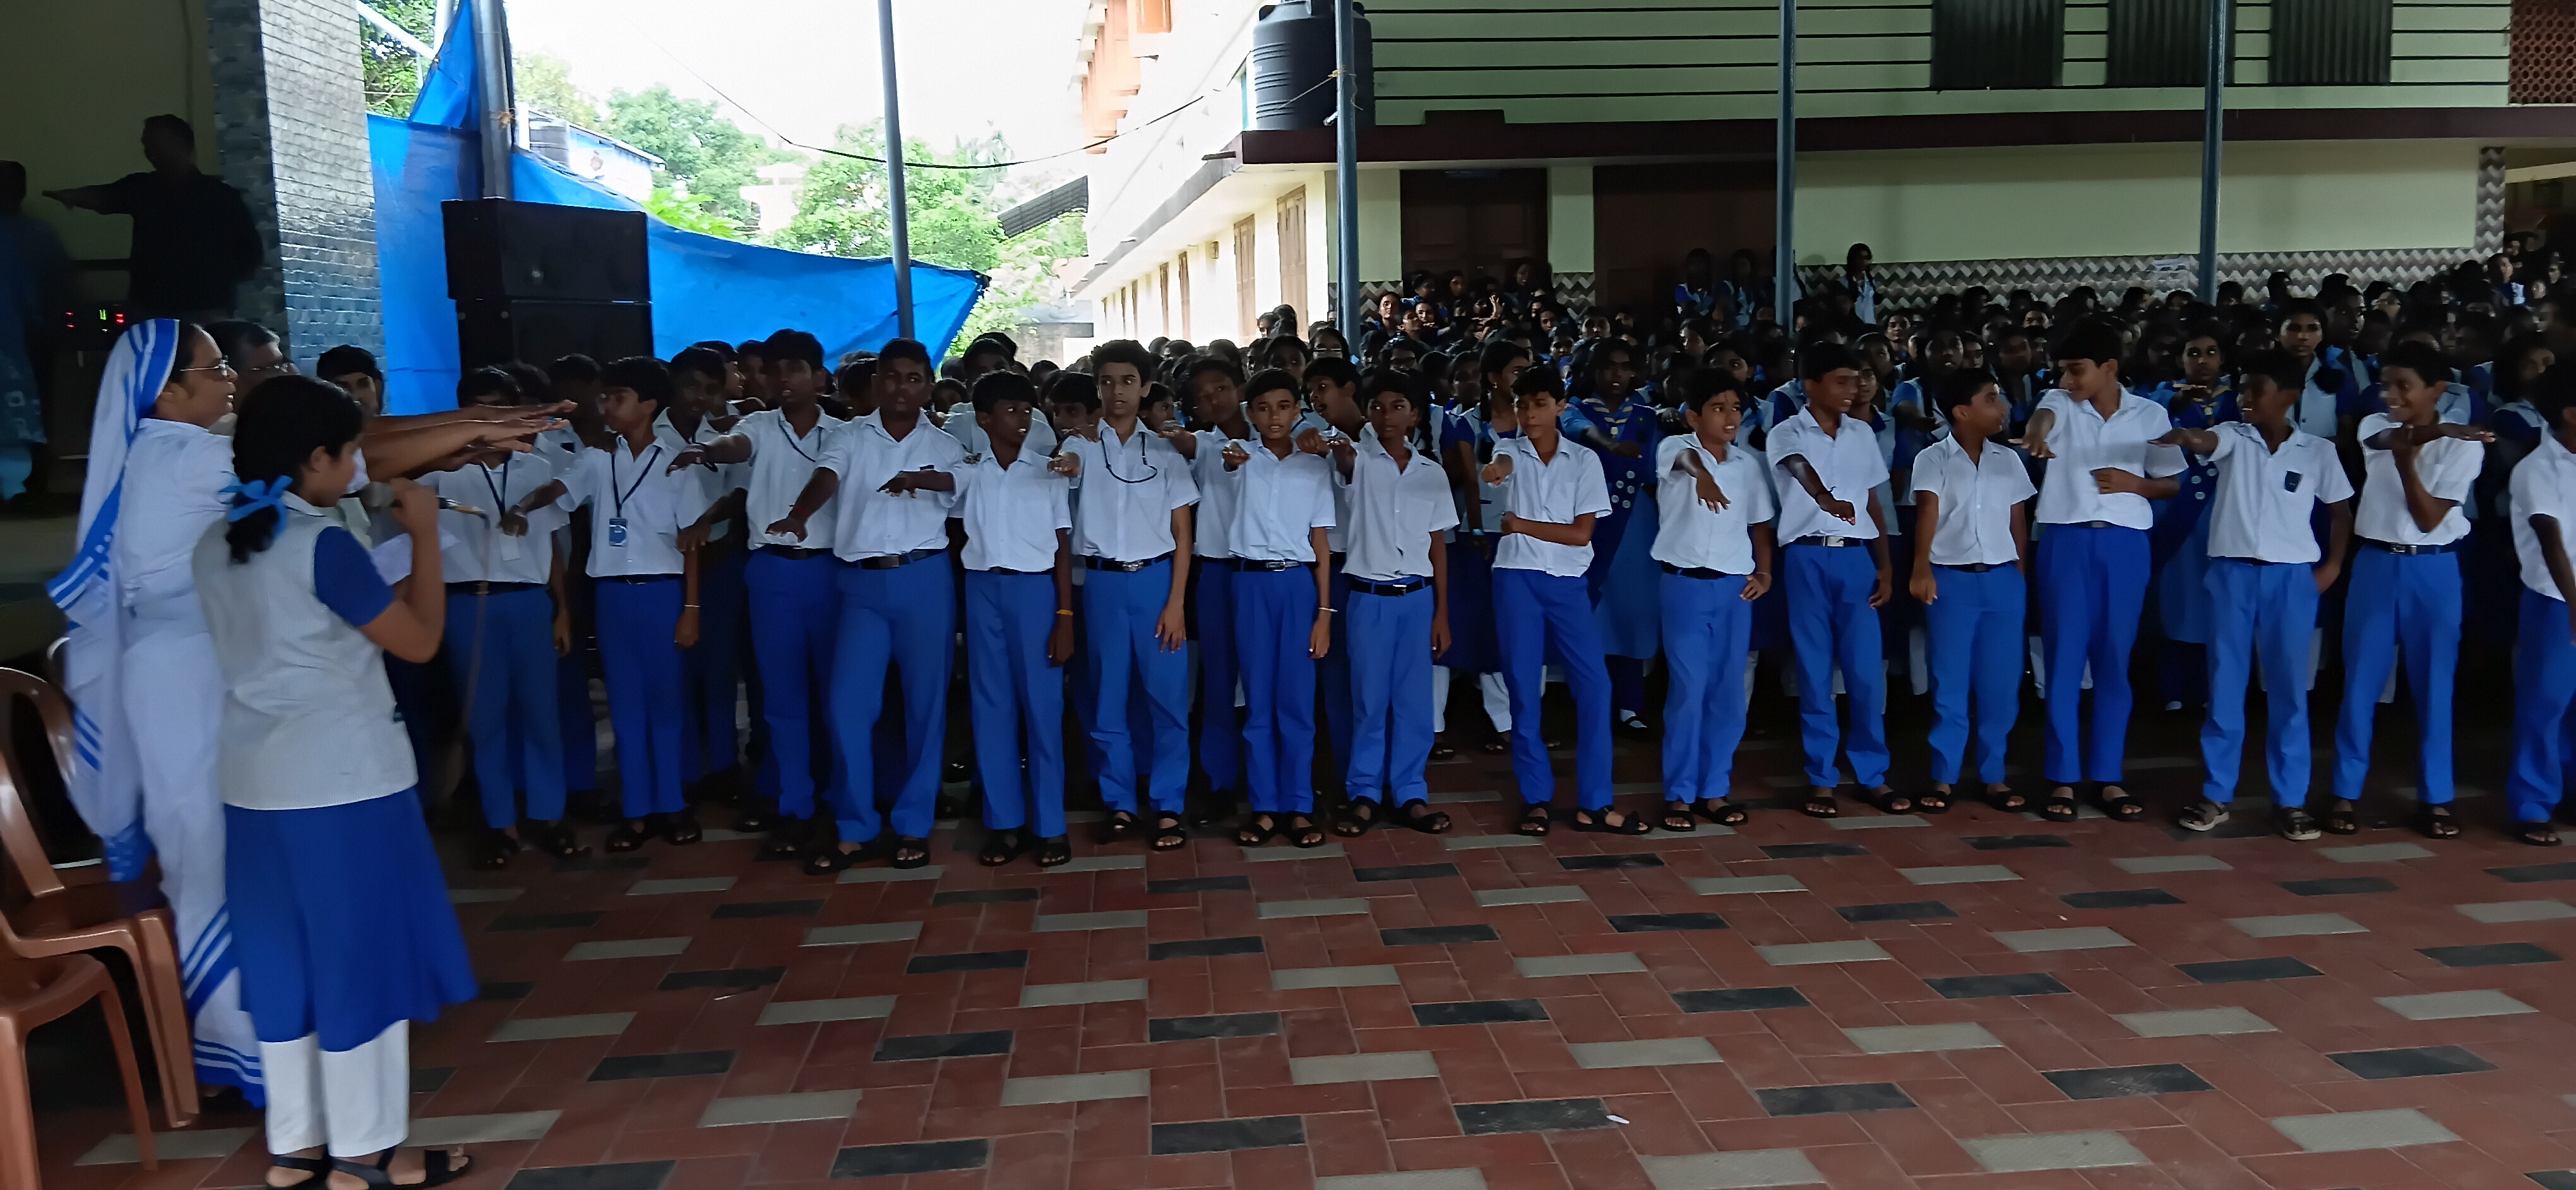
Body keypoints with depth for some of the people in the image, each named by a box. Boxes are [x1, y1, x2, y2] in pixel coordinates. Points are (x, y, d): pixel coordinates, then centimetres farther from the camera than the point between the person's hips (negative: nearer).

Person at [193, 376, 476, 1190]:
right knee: (360, 959, 3)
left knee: (286, 958, 14)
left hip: (256, 780, 8)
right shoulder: (325, 547, -17)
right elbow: (420, 641, -11)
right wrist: (424, 534, -3)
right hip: (344, 778, -8)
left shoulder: (215, 547, 7)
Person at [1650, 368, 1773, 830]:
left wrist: (1765, 572, 2)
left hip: (1735, 588, 4)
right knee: (1688, 690, -5)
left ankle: (1715, 791, 16)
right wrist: (1700, 473, -54)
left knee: (1729, 692, 6)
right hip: (1686, 584, -4)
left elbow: (1760, 525, 17)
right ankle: (1679, 795, 4)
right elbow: (1683, 458, -31)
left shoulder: (1749, 464, 8)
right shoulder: (1675, 447, -5)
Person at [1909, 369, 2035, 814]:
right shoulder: (1933, 459, -2)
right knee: (1949, 684, 0)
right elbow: (1927, 513, -15)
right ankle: (1943, 778, 7)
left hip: (2003, 580, 3)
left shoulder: (2008, 460, 11)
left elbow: (2019, 523, 13)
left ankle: (1994, 776, 14)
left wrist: (2022, 576, 7)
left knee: (2000, 682, 4)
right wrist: (1921, 569, -29)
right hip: (1951, 579, -3)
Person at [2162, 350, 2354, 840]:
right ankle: (2216, 795, 11)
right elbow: (2206, 442, -22)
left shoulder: (2318, 451, 4)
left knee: (2288, 689, 4)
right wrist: (2184, 437, -44)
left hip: (2292, 577, 0)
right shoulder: (2234, 437, 2)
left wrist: (2333, 566, 1)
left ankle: (2290, 800, 11)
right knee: (2224, 686, 4)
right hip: (2233, 572, 0)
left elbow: (2342, 511, 13)